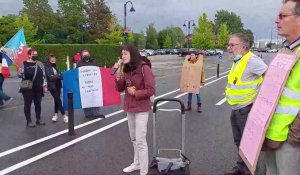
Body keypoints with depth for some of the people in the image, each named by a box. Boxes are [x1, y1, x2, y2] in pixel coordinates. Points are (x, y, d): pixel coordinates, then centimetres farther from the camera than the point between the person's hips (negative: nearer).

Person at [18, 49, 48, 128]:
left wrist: (45, 86, 2)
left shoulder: (39, 64, 6)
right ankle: (29, 121, 11)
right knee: (27, 104, 3)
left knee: (38, 104, 11)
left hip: (38, 88, 3)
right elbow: (19, 75, 0)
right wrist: (21, 73, -24)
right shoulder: (24, 64, -3)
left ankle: (38, 119, 23)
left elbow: (44, 75, 7)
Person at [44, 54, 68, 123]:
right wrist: (59, 76, -20)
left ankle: (56, 115, 22)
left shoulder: (55, 67, 15)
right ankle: (64, 115, -5)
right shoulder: (47, 68, -5)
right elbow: (50, 77, -15)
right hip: (52, 86, -6)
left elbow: (58, 75, 17)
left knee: (57, 100, 9)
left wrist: (62, 75, -4)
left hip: (58, 86, 6)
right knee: (58, 100, -8)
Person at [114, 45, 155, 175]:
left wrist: (135, 93, -16)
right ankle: (137, 163, 37)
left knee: (140, 140, -3)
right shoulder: (126, 70, 5)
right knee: (134, 139, 19)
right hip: (129, 108, 7)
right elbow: (120, 89, 2)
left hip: (141, 109, -7)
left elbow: (151, 90, -19)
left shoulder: (144, 68, -16)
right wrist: (118, 74, -10)